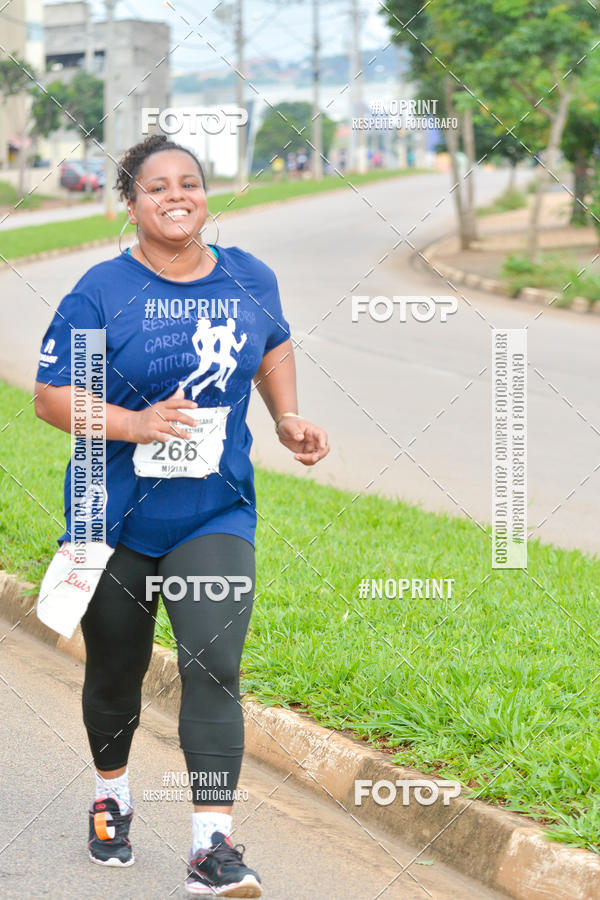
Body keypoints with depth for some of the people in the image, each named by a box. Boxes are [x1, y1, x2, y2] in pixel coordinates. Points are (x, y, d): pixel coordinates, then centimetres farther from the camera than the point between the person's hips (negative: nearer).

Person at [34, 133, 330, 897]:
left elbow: (273, 345, 23)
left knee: (213, 667, -15)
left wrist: (288, 419, 8)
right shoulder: (100, 292, -10)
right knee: (116, 673, 14)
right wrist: (135, 423, -25)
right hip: (115, 518, -1)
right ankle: (112, 796, 43)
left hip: (215, 516, 1)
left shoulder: (250, 279, 3)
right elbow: (50, 397, -11)